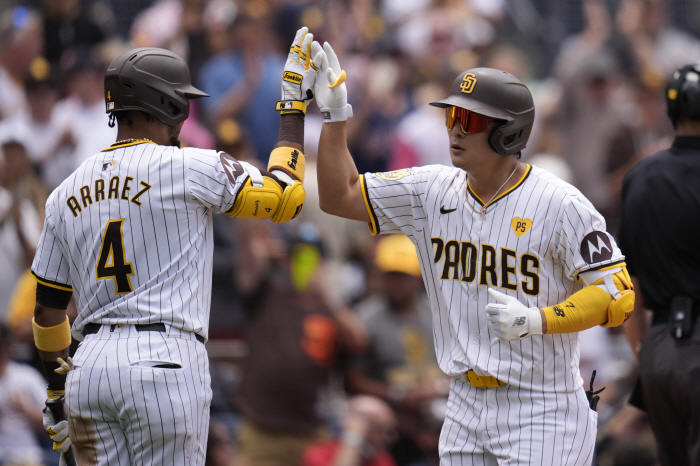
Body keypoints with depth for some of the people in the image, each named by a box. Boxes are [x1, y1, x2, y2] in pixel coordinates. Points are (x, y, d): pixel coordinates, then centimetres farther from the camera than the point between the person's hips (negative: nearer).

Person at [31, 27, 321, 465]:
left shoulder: (65, 194, 14)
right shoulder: (190, 168, -4)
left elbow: (48, 306, 18)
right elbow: (284, 197, 2)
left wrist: (56, 392, 28)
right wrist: (294, 104, 11)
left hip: (90, 368, 6)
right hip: (165, 363, -6)